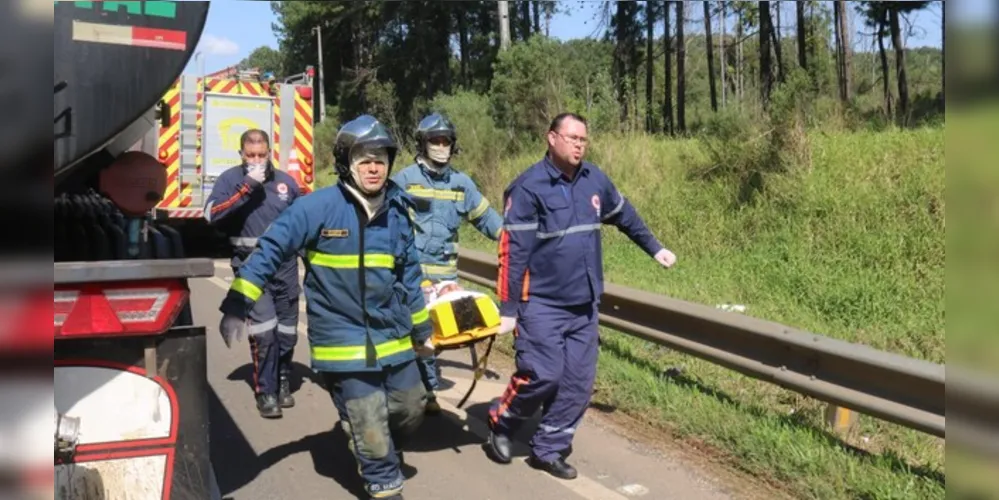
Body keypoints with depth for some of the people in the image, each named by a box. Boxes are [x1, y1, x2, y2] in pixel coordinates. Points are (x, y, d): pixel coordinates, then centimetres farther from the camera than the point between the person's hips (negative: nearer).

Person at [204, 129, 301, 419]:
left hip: (285, 267, 3)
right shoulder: (230, 179, -2)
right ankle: (265, 392, 0)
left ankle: (283, 383, 29)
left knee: (287, 331, 10)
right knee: (263, 331, -12)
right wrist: (247, 186, -22)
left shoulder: (286, 182, 6)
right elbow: (213, 214, -17)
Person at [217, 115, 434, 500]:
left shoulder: (397, 211, 3)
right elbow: (270, 249, -10)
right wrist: (236, 305, -15)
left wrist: (421, 328, 19)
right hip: (345, 341, -5)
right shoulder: (319, 207, -13)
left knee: (411, 409, 18)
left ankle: (380, 453, 48)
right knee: (370, 429, 1)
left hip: (393, 336, 5)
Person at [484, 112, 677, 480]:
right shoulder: (529, 187, -14)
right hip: (542, 304, -6)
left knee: (579, 382, 6)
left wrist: (654, 249, 31)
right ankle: (500, 424, 20)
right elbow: (513, 251, -16)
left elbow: (624, 215, 23)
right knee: (542, 376, -8)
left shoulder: (595, 180, 4)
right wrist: (508, 309, -17)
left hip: (584, 304, 6)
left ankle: (547, 450, 21)